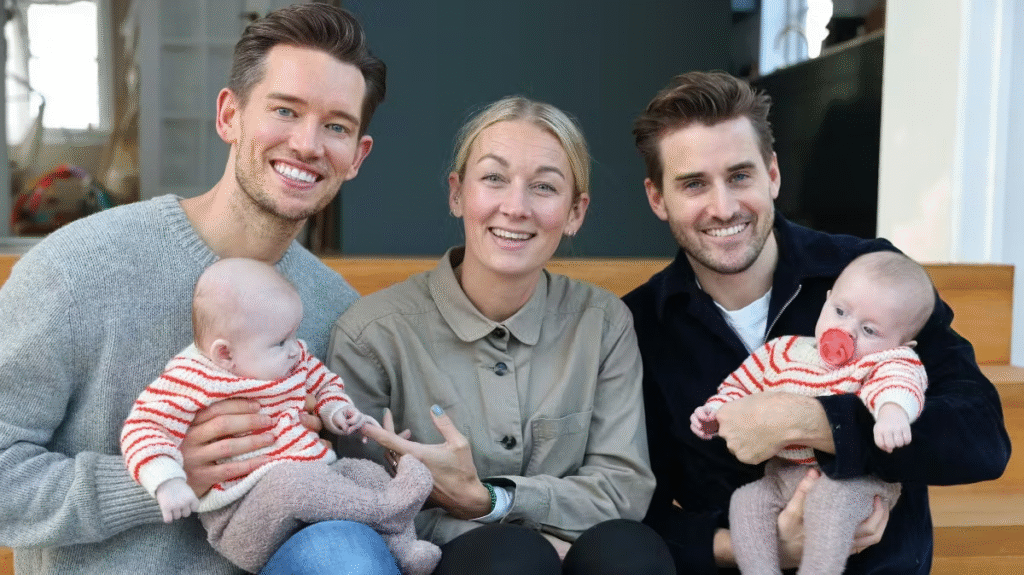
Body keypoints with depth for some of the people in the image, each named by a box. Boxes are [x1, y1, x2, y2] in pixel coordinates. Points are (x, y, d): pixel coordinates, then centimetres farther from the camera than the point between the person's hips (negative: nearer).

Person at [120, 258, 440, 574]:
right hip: (240, 522, -8)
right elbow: (143, 428, -14)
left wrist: (337, 412, 7)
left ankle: (402, 547, -9)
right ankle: (384, 508, -25)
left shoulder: (296, 360, 11)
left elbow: (324, 384, 30)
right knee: (291, 479, -35)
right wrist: (167, 482, -31)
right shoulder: (191, 381, -11)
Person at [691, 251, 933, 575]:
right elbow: (741, 386, 20)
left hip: (856, 479, -5)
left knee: (830, 497, -34)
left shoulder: (885, 362, -6)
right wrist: (716, 411, 1)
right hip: (783, 476, 6)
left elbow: (897, 380, -29)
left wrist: (893, 411, -52)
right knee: (746, 500, -15)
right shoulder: (782, 352, 8)